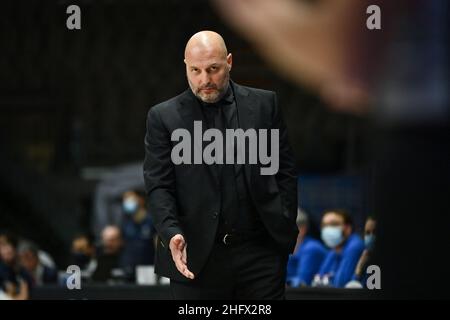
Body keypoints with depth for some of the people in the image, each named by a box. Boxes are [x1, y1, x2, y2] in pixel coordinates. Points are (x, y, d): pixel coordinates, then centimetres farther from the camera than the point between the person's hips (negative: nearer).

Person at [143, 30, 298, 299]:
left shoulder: (264, 104, 8)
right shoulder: (164, 117, 3)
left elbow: (285, 172, 10)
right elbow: (158, 186, -1)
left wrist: (287, 231, 3)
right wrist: (172, 234, -17)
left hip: (262, 253, 1)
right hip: (197, 258, -1)